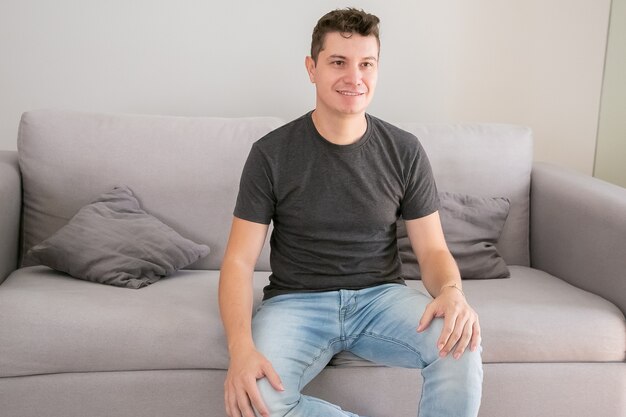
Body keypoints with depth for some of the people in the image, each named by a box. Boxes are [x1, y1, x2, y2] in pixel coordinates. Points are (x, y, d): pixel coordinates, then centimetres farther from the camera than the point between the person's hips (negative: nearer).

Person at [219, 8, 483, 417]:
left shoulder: (405, 151, 0)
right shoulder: (271, 153, -6)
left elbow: (433, 249, 2)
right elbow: (240, 261, -7)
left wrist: (452, 291, -24)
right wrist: (241, 346, -26)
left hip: (381, 296, 1)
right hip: (297, 302, -1)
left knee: (461, 346, -29)